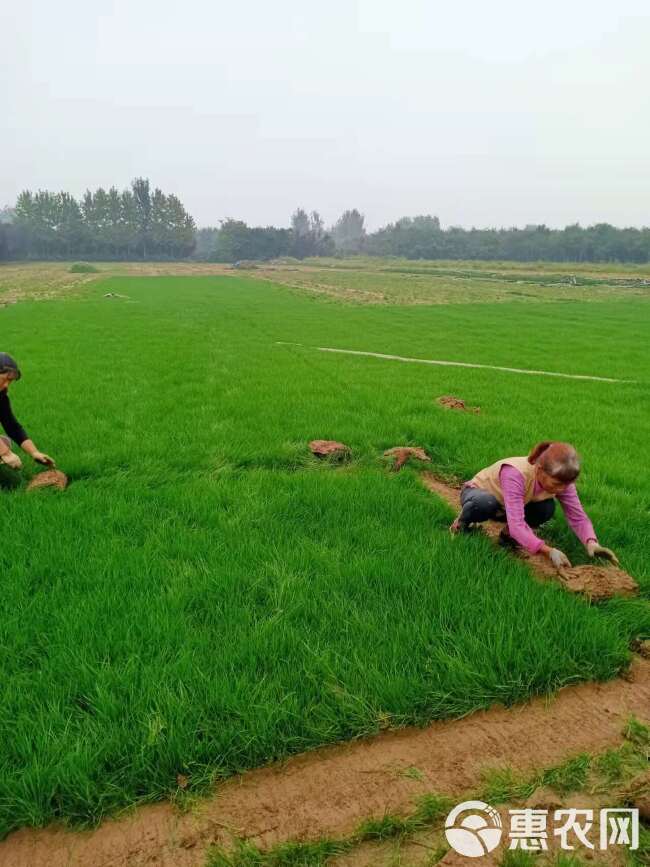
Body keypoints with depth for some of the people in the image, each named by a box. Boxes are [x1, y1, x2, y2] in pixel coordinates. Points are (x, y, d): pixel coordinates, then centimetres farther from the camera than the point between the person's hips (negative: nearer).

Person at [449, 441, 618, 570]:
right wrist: (549, 551, -54)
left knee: (547, 508, -25)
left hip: (504, 507, 5)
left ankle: (508, 534, 1)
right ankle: (463, 522, -8)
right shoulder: (515, 474, -41)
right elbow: (517, 525, -46)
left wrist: (592, 543, -40)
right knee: (486, 503, -43)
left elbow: (578, 517, -20)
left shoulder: (560, 479, -22)